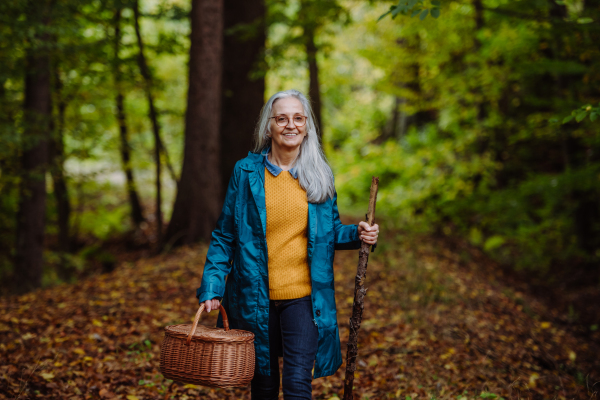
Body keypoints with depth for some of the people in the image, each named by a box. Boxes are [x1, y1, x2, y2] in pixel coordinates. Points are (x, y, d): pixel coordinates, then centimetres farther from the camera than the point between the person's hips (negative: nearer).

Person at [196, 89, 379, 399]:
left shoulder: (319, 176, 4)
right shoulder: (246, 172, -1)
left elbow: (330, 231, 13)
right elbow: (225, 236, 3)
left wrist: (357, 234, -8)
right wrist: (212, 287, -5)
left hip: (303, 297, 0)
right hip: (255, 298, 0)